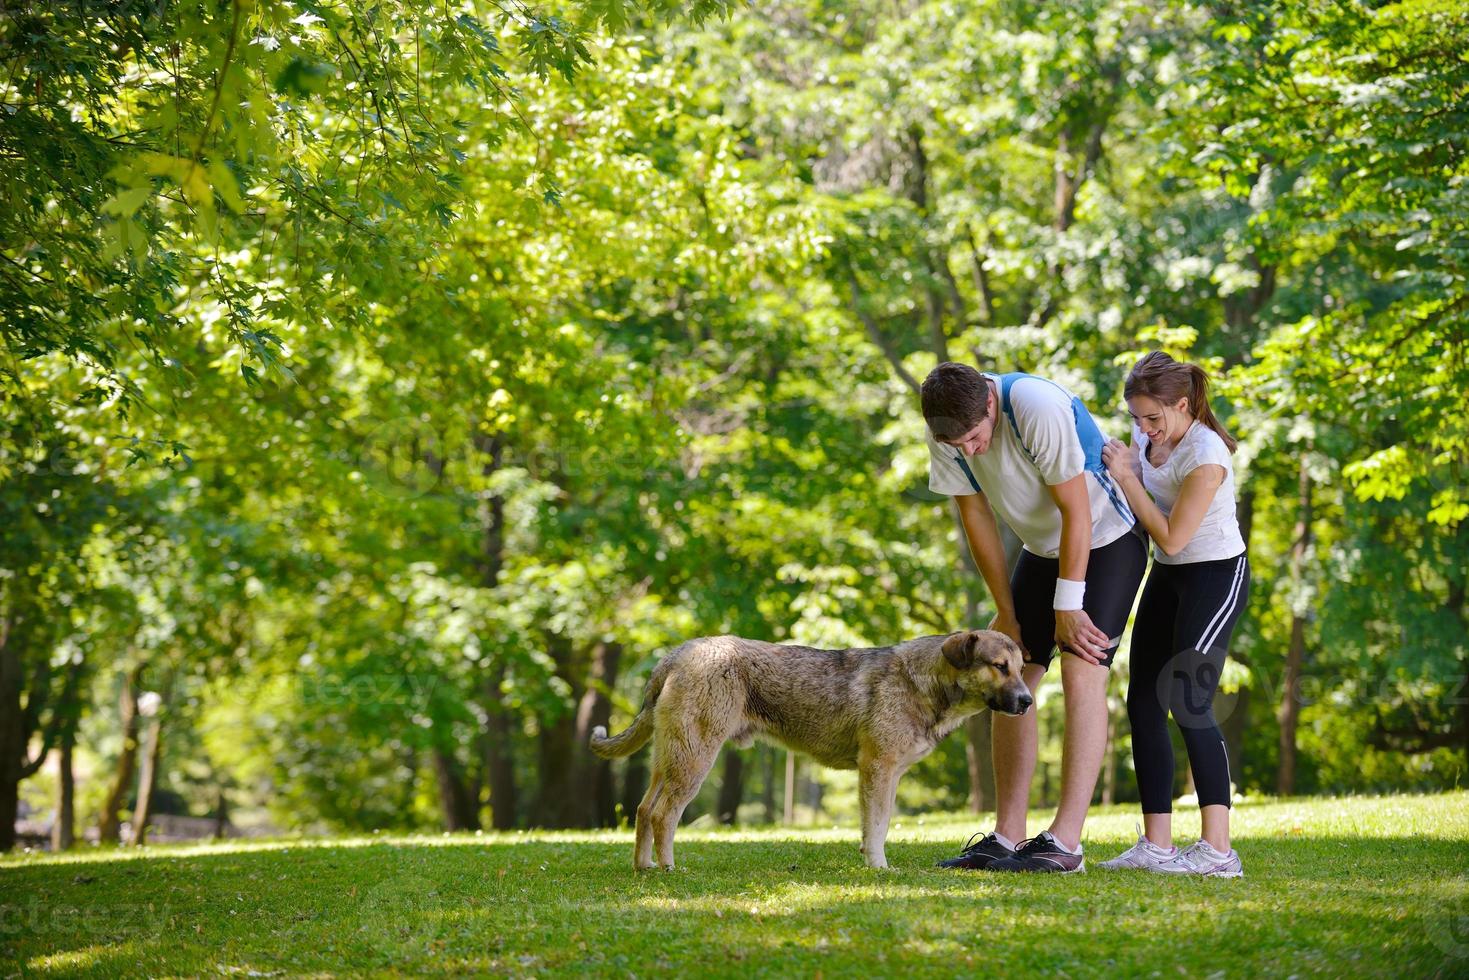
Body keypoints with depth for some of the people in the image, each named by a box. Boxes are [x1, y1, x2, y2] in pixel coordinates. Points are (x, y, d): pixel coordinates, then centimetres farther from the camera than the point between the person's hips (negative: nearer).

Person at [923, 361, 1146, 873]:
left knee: (1081, 674, -18)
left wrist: (1068, 606, -20)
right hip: (1043, 548, 7)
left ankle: (1065, 842, -22)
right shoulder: (946, 433, -13)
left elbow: (1076, 511, -26)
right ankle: (1007, 837, 4)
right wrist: (1007, 613, -1)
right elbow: (977, 519, -3)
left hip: (1106, 539, -7)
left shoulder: (1038, 408, -32)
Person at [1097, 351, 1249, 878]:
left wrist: (1127, 478, -20)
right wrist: (1115, 462, -4)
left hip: (1215, 576, -9)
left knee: (1189, 702, -18)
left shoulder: (1205, 457, -24)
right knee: (1144, 703, 3)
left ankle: (1217, 849, -20)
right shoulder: (1149, 435, 0)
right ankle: (1156, 845, 5)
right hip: (1166, 577, 9)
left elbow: (1171, 537, -23)